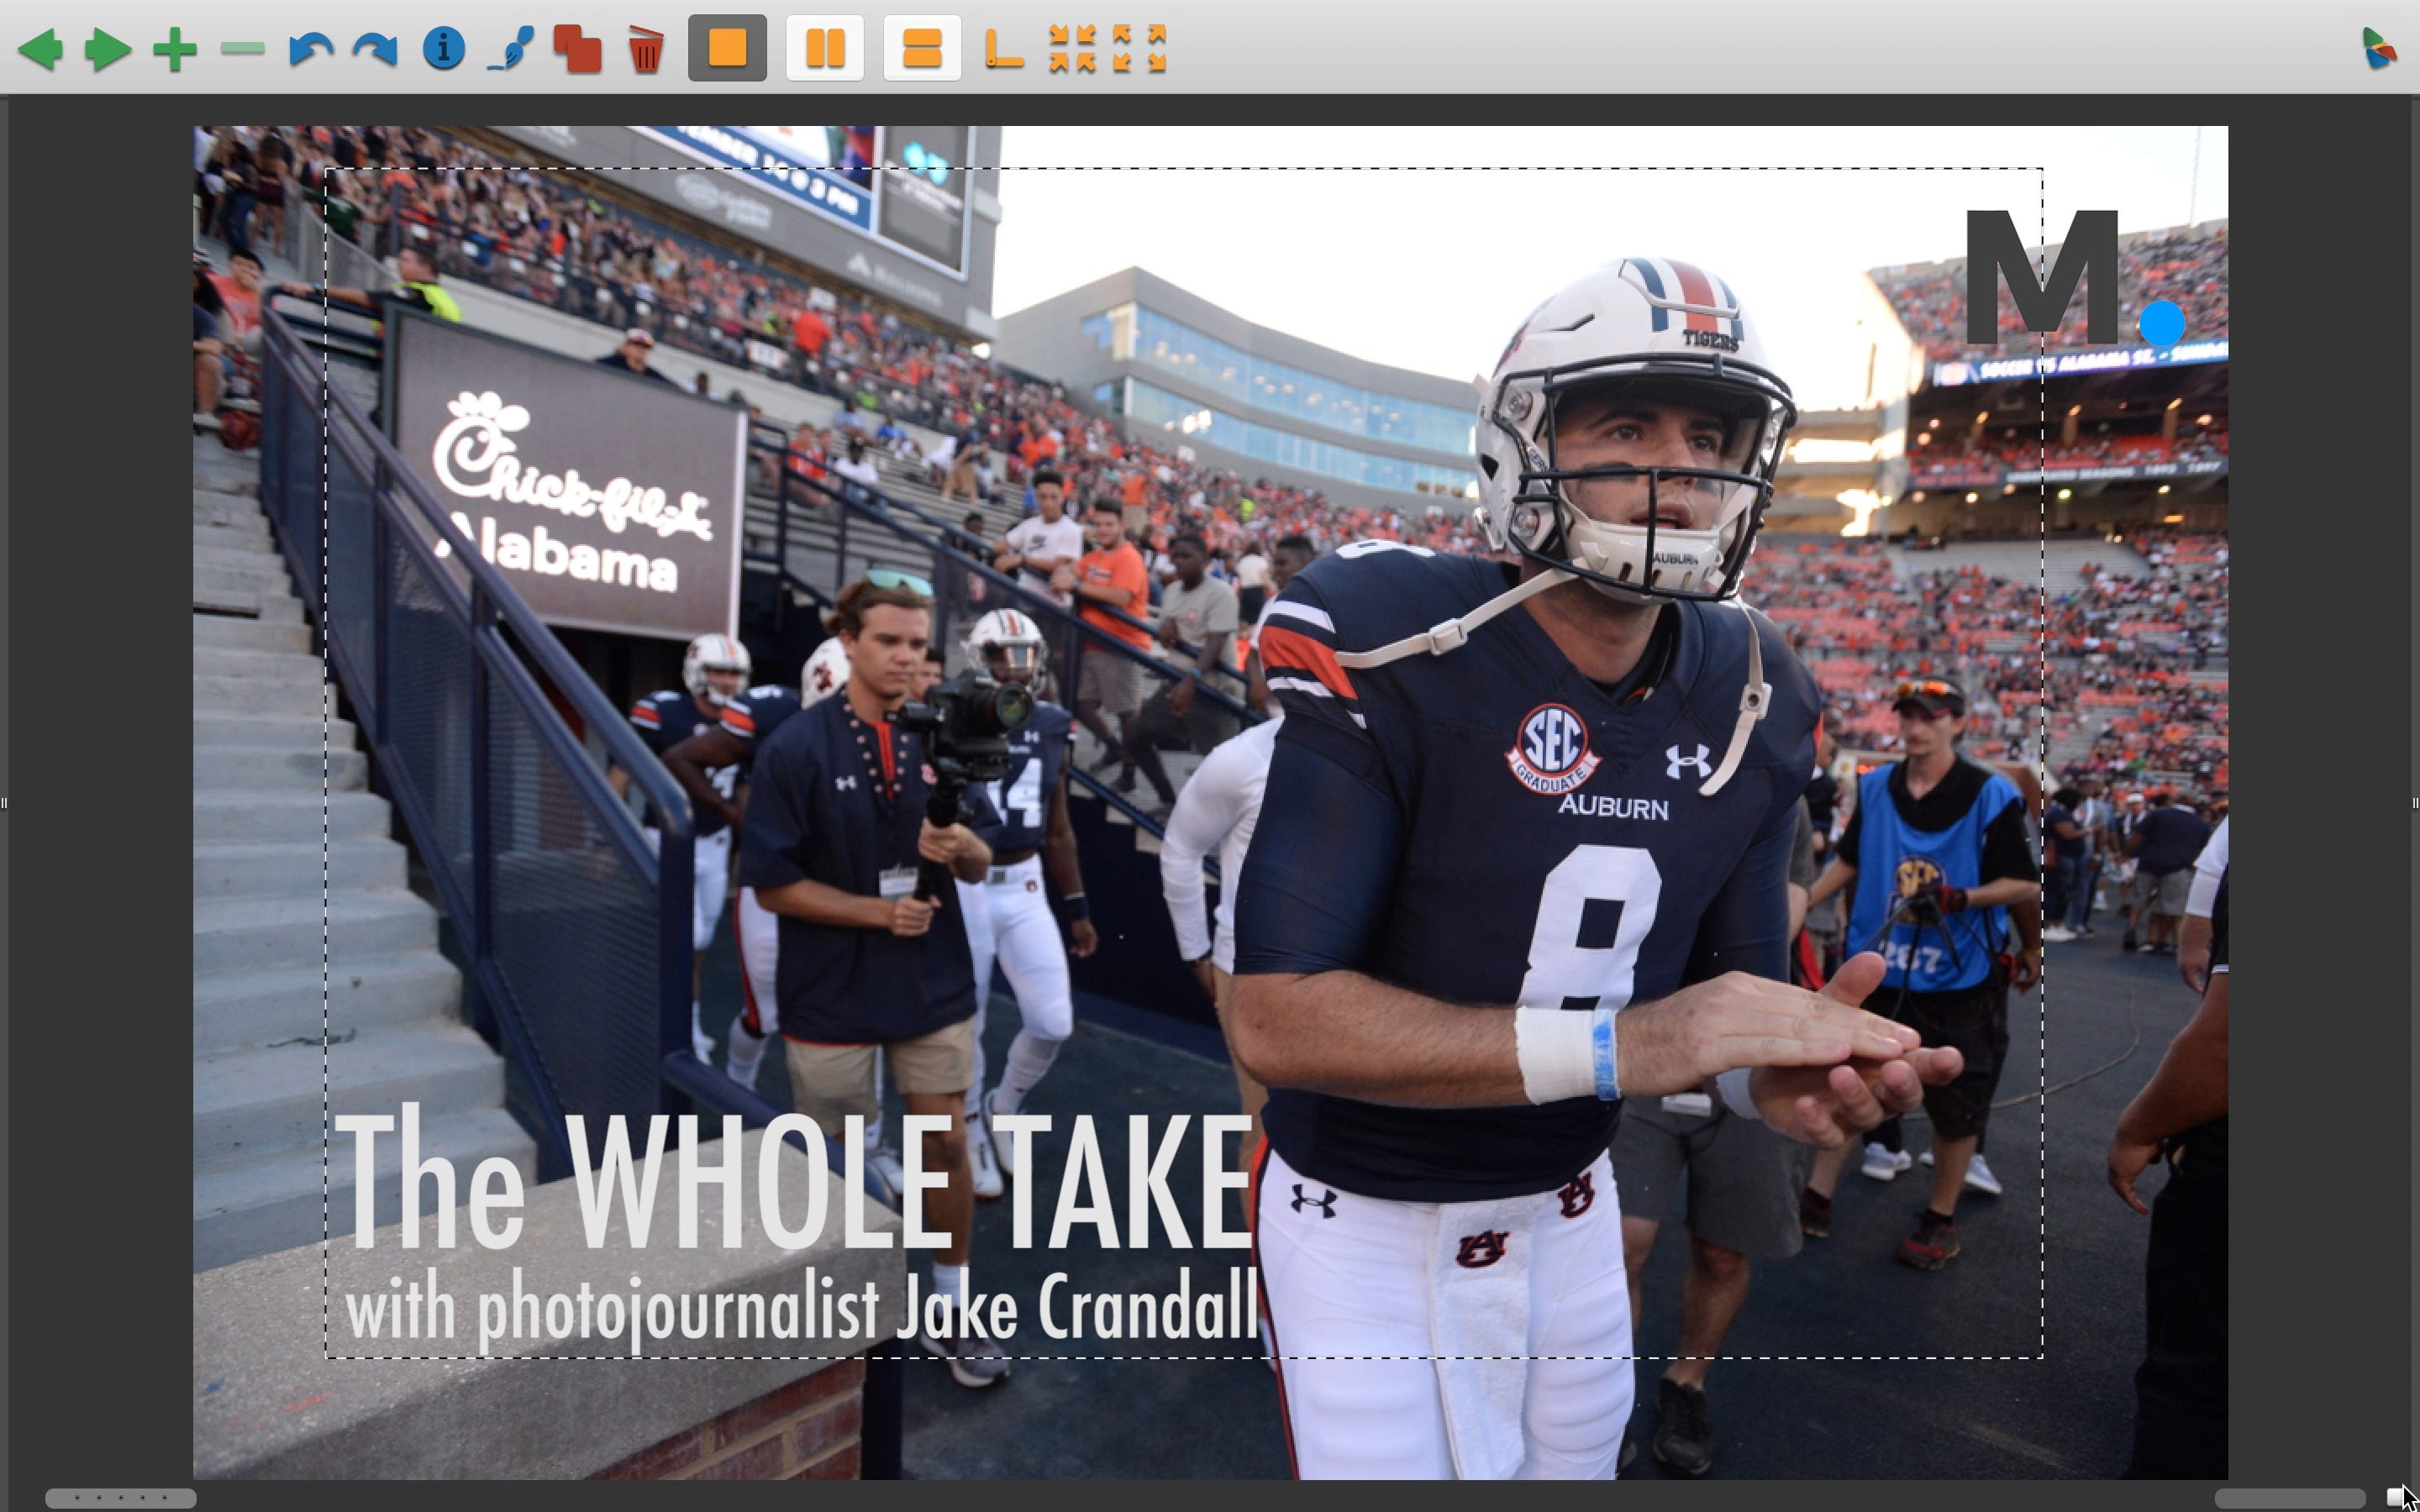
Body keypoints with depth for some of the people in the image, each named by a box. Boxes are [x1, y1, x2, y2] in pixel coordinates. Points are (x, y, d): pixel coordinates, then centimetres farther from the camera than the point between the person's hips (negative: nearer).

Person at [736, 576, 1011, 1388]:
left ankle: (951, 1314, 30)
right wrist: (878, 911, -19)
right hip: (834, 993, -3)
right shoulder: (796, 748, -10)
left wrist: (965, 848, -18)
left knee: (947, 1145, 9)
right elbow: (772, 883, -11)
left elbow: (978, 867, 4)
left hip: (934, 982, 3)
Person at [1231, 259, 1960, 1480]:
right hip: (1365, 1229, -5)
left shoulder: (1744, 699, -4)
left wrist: (1786, 1075, -20)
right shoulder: (1384, 646, -24)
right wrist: (1621, 1043, -32)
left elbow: (1729, 990, 4)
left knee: (1577, 1459, 24)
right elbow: (1278, 1016, -27)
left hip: (1571, 1213, 6)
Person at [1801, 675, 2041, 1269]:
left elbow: (2027, 884, -7)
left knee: (1956, 1104, 9)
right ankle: (1815, 1199, 20)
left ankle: (1941, 1221, 28)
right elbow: (1849, 859, 14)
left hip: (1960, 978, -3)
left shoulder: (1990, 796, -9)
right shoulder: (1875, 787, 2)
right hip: (1878, 969, 3)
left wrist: (1962, 897, -23)